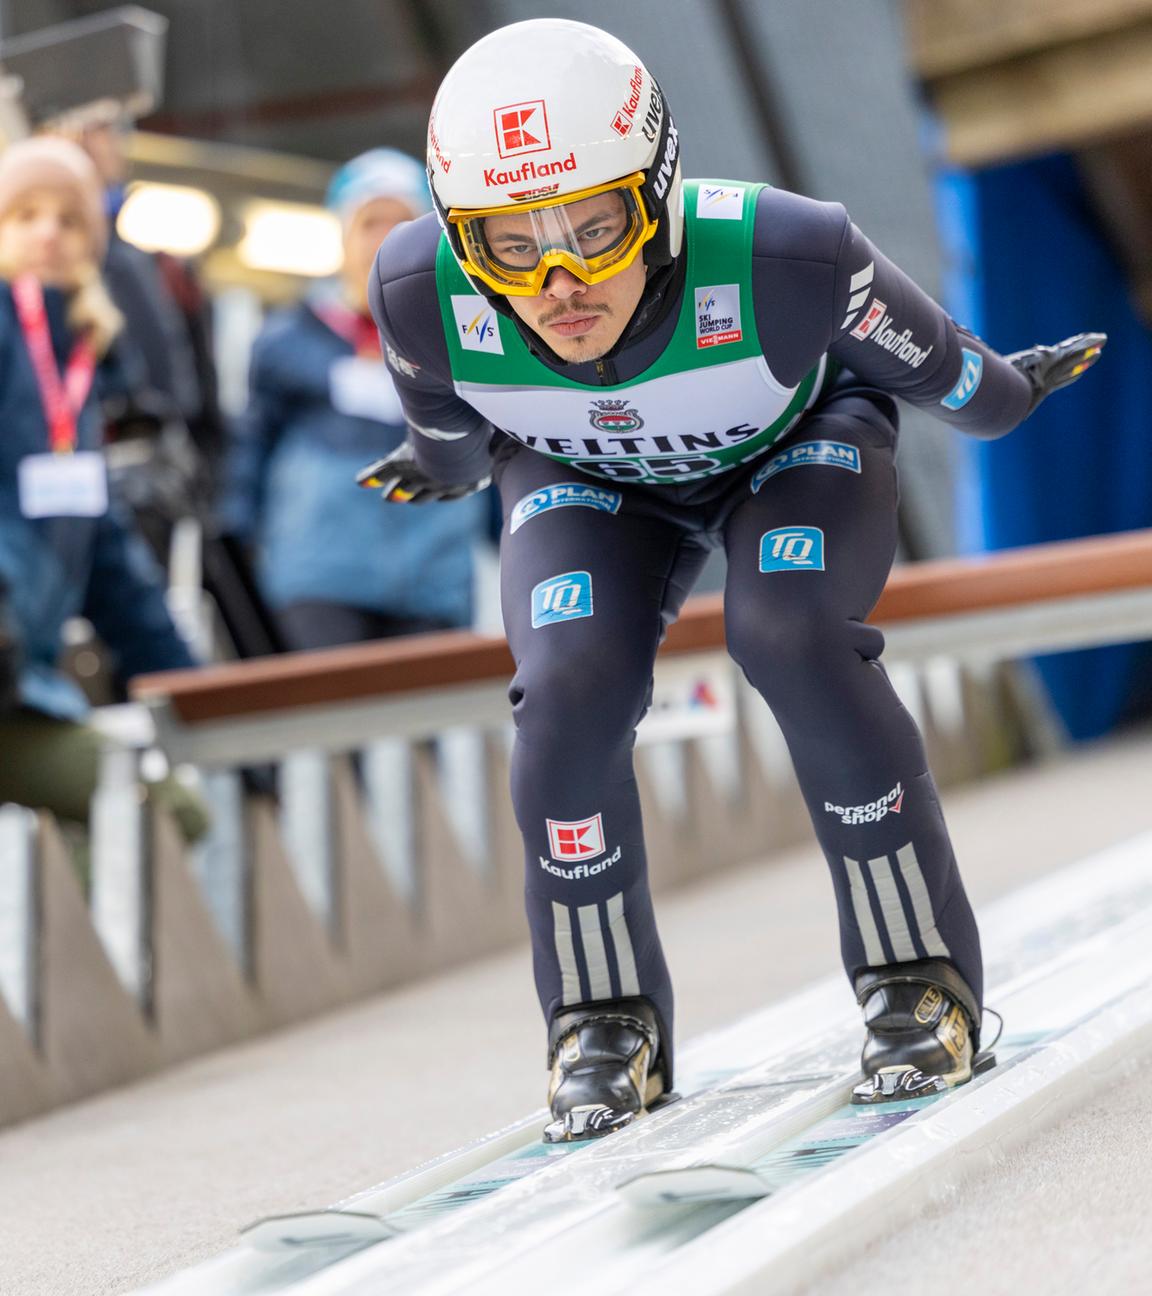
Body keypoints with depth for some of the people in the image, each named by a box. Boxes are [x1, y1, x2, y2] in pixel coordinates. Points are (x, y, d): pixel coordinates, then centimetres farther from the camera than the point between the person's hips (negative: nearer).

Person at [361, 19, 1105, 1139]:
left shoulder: (785, 260, -42)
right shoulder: (423, 293, -35)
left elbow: (930, 365, -17)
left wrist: (1005, 389, 2)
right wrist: (445, 464, 14)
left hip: (796, 445, -2)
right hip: (585, 478, 2)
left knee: (789, 636, -28)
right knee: (570, 685, -22)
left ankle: (921, 981, -10)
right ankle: (603, 1018, 0)